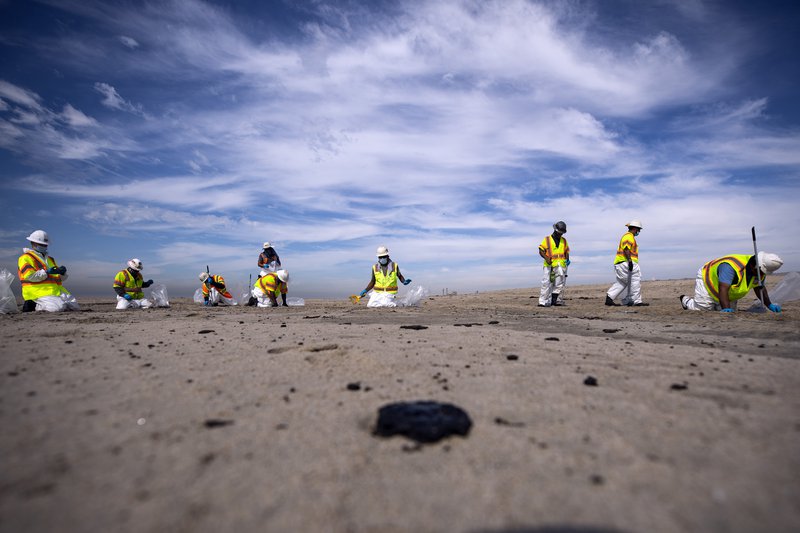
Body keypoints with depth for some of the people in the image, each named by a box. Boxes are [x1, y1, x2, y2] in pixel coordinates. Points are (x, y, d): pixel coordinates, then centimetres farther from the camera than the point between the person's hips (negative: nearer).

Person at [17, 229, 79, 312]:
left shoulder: (49, 259, 28)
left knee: (75, 306, -7)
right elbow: (29, 276, -12)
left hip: (56, 291, 8)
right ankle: (35, 305, -3)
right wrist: (46, 272, -19)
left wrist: (62, 272, 1)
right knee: (59, 308, -31)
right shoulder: (26, 258, 4)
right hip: (39, 292, -8)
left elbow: (61, 278, 24)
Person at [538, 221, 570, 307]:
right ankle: (544, 302, -7)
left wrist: (567, 260, 6)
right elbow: (541, 251, 1)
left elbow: (566, 252, 23)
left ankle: (557, 300, 8)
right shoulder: (547, 239, 4)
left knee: (560, 283, 0)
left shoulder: (564, 241, 16)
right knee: (546, 283, -7)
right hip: (549, 265, -3)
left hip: (561, 265, 4)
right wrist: (546, 258, -15)